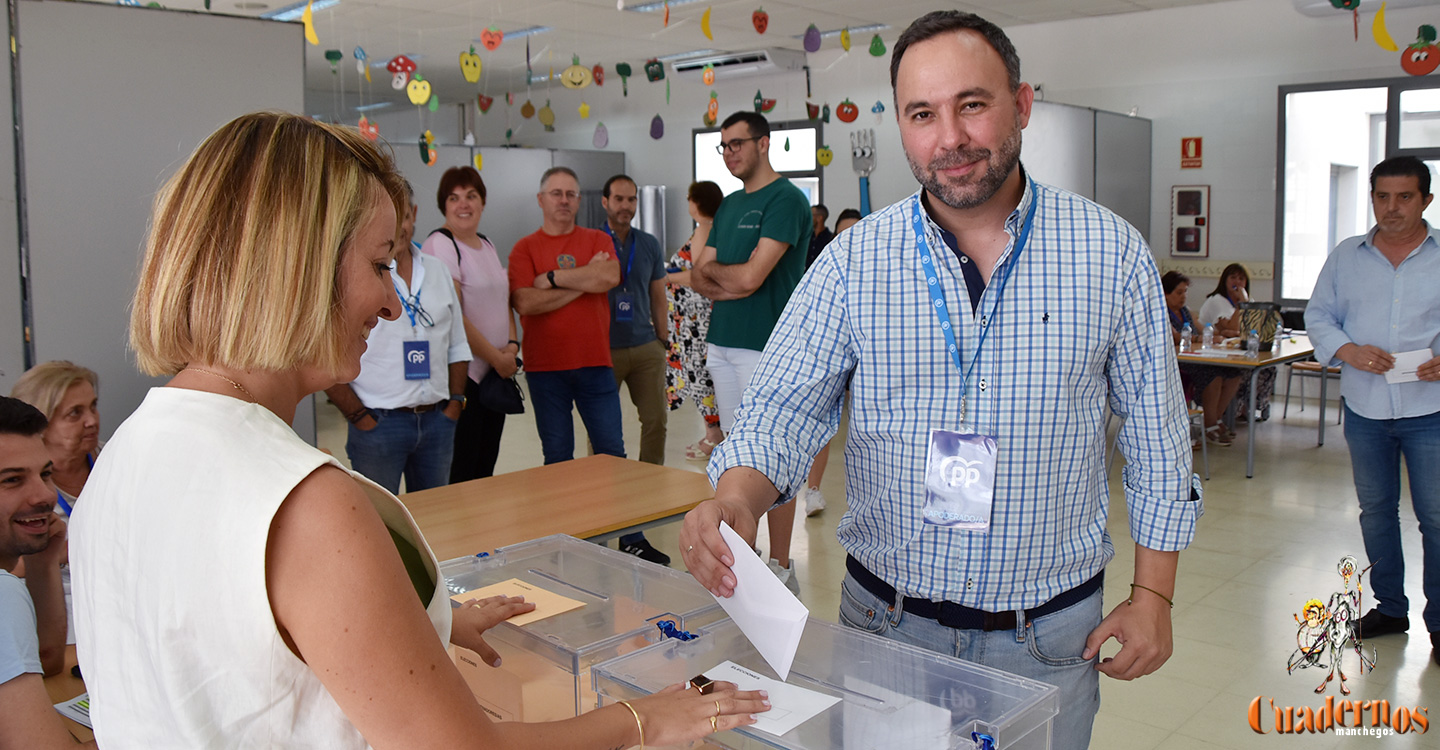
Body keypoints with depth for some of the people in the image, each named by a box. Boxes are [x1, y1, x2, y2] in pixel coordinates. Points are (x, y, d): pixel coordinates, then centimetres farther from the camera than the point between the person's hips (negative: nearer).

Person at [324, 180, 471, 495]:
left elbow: (457, 347, 16)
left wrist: (454, 404, 6)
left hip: (437, 421, 5)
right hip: (378, 422, -5)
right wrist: (361, 419, -12)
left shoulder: (437, 271, 11)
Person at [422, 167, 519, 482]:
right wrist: (496, 358, -14)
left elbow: (504, 301, 20)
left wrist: (512, 345, 1)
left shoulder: (487, 245, 16)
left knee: (486, 466, 13)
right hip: (461, 375, -8)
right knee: (460, 472, -4)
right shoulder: (439, 245, -11)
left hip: (496, 373, 8)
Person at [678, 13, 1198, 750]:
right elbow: (782, 409, -8)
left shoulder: (1112, 254, -5)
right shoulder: (853, 261, -6)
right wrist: (735, 502, -28)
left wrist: (1153, 593, 1)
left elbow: (1156, 435, 1)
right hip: (885, 619, 0)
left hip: (1049, 633, 0)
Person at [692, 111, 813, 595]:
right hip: (722, 342, 8)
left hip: (765, 347, -8)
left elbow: (749, 276, -18)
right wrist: (724, 284, -7)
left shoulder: (786, 199, -9)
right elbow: (698, 278, 14)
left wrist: (712, 268, 1)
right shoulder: (728, 206, 18)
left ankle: (781, 568, 8)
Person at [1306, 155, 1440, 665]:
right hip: (1365, 408, 3)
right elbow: (1318, 316, 7)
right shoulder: (1346, 257, 7)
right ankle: (1390, 607, 28)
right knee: (1375, 510, 13)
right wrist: (1348, 350, -12)